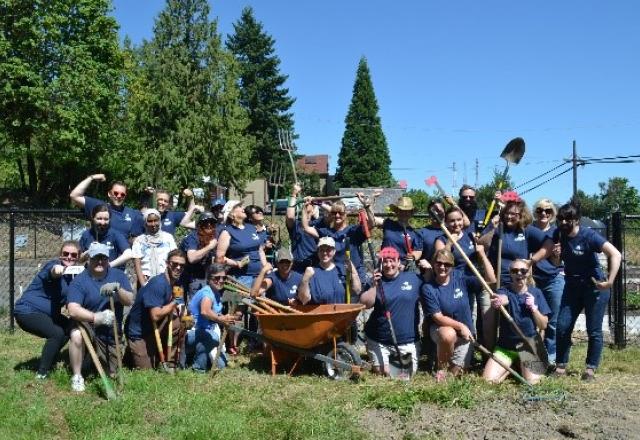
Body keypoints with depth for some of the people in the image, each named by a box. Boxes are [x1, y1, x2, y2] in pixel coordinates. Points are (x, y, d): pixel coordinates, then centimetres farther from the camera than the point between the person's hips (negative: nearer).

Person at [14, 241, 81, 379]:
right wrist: (56, 269, -67)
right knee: (57, 333, -24)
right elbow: (52, 271, -45)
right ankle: (42, 373, -10)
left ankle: (47, 363, 26)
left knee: (69, 327, 16)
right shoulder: (54, 264, -18)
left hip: (45, 313, 10)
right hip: (27, 311, -10)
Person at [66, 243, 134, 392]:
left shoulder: (118, 276, -1)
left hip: (112, 334, 3)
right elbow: (73, 310, -27)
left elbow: (130, 301, -11)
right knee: (77, 335, -38)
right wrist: (96, 317, -43)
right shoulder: (79, 281, -12)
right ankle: (77, 376, -16)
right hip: (90, 328, -3)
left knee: (113, 374, 6)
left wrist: (117, 288, -32)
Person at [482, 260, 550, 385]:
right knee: (488, 379, -15)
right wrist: (498, 301, -58)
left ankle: (522, 366, 14)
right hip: (505, 345, 0)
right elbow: (503, 298, -33)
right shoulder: (504, 291, -5)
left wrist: (533, 308, -18)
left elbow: (543, 325, -1)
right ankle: (512, 366, 15)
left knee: (532, 381, -22)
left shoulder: (536, 293, -1)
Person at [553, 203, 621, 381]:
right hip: (572, 287, 5)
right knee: (562, 327, 0)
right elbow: (556, 262, 11)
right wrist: (556, 255, -13)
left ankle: (590, 368, 12)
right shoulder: (558, 234, -3)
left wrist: (609, 281, -30)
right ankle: (560, 366, 12)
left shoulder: (589, 236, -19)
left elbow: (616, 255, -26)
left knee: (594, 330, 0)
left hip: (595, 287, -5)